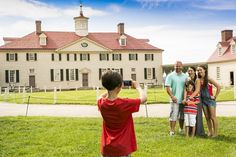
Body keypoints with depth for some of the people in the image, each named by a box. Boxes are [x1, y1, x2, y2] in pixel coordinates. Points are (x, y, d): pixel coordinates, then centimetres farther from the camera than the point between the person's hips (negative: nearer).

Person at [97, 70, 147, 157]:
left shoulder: (101, 103, -7)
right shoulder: (125, 104, -20)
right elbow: (144, 98, -7)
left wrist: (111, 88, 14)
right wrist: (137, 86, 9)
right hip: (122, 149, -4)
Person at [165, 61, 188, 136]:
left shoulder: (185, 76, 11)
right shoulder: (170, 76, 0)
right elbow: (167, 88, -6)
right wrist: (172, 96, -17)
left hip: (183, 99, 4)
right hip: (175, 100, -4)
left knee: (182, 116, 13)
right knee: (173, 116, -6)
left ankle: (181, 129, 28)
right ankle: (172, 131, 1)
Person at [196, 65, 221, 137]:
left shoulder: (208, 79, -11)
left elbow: (218, 87, -14)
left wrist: (215, 96, -12)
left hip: (210, 100, -5)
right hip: (203, 100, 5)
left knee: (213, 117, -1)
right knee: (207, 118, 10)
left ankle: (215, 133, 7)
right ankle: (210, 132, 20)